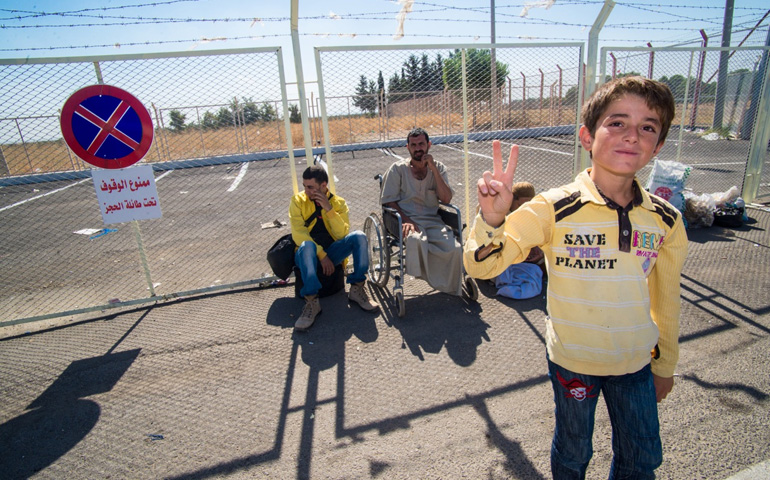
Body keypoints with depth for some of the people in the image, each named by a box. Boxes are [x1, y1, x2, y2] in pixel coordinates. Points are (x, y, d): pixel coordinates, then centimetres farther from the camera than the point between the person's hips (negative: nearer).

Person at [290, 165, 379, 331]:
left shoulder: (338, 202, 4)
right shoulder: (298, 201, 0)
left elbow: (343, 234, -9)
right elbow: (298, 235, -11)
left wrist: (329, 209, -18)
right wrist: (321, 255, -21)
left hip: (332, 252, 2)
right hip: (308, 255, -2)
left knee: (359, 236, -23)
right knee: (307, 245, -37)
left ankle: (357, 289, -18)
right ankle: (312, 302, -38)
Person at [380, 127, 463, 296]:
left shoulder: (438, 168, 12)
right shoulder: (398, 169, 5)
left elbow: (446, 199, -2)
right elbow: (389, 201, 1)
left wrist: (434, 169, -9)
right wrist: (405, 220, -15)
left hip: (433, 220, 3)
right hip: (407, 220, -2)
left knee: (455, 249, -26)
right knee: (416, 241, -39)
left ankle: (453, 288, 2)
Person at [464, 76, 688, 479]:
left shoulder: (665, 220, -9)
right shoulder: (555, 209, -21)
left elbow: (666, 298, 5)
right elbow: (482, 265, -24)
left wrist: (665, 365, 15)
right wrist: (492, 218, -43)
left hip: (635, 362, 3)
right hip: (573, 360, -3)